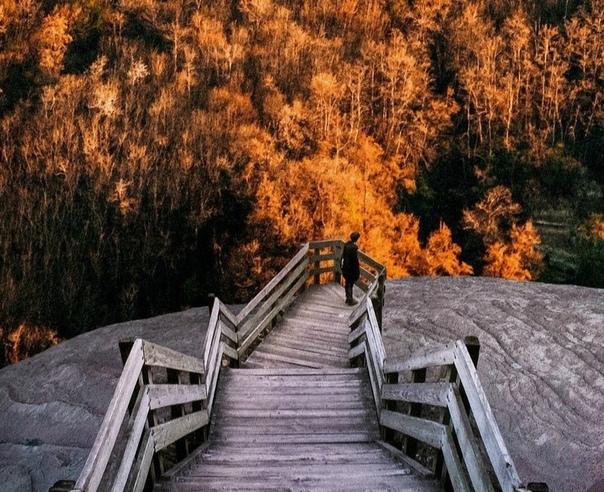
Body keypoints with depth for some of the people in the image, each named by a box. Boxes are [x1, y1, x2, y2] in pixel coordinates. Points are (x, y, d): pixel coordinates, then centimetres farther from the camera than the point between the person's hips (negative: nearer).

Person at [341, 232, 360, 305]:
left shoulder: (346, 244, -2)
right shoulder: (354, 247, -25)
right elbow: (355, 260, -23)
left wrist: (342, 265, 18)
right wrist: (358, 271, -14)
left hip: (345, 267, 8)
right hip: (352, 268, -8)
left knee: (347, 283, 20)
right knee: (350, 284, 4)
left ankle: (348, 298, 33)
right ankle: (350, 300, 13)